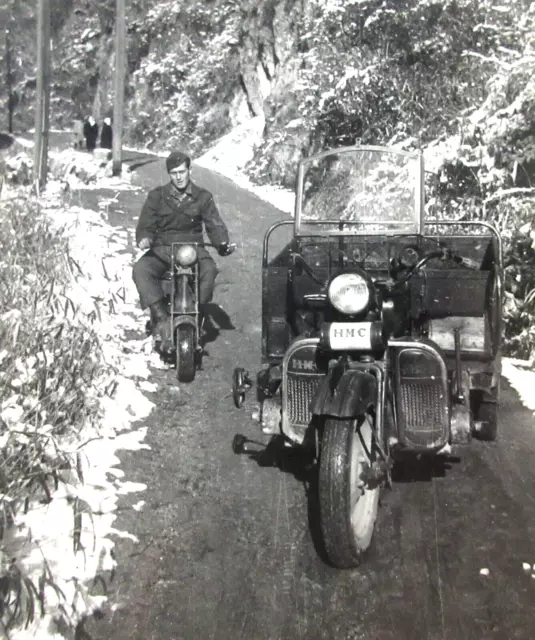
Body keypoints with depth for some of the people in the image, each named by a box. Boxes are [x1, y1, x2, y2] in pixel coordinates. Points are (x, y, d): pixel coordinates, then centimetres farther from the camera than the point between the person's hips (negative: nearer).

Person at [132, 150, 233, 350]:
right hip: (162, 250, 1)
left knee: (209, 270, -35)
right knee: (140, 270, -31)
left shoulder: (203, 197, 8)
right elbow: (145, 225, 5)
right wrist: (144, 238, -20)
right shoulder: (156, 196, 8)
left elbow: (215, 225, 2)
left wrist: (223, 244, -19)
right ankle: (162, 318, -33)